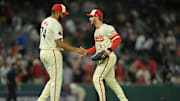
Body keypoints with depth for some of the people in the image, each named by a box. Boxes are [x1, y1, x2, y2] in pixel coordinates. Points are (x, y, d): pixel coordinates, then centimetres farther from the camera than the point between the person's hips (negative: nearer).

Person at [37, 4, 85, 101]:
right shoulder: (56, 24, -16)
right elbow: (59, 43, -21)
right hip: (53, 53, -9)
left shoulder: (45, 21, 13)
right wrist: (75, 50, -20)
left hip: (43, 52, 9)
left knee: (53, 79, 17)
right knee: (56, 80, -3)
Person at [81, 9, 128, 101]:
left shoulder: (107, 28, -10)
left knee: (97, 78, -16)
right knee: (110, 81, 11)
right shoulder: (96, 30, 20)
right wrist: (86, 52, 15)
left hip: (109, 58, -10)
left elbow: (118, 40, -16)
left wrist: (109, 49, -29)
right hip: (102, 59, 10)